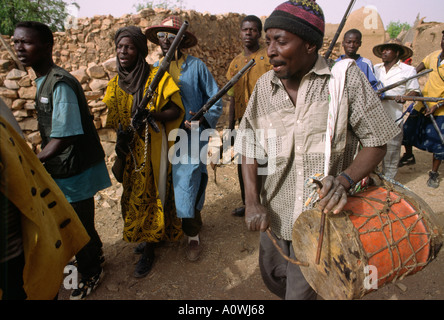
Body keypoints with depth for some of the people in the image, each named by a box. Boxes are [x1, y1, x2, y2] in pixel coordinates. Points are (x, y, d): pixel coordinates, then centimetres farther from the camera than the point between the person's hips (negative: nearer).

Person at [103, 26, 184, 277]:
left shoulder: (157, 77, -10)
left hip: (154, 147, -5)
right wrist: (121, 137, -3)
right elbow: (115, 119, 16)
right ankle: (144, 236, 32)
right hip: (130, 150, 5)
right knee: (134, 195, 10)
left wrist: (151, 115, -28)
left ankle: (149, 249, 14)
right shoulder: (116, 83, 8)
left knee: (150, 193, -1)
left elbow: (175, 111, -12)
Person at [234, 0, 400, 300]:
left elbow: (376, 142, -5)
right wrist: (252, 202, -8)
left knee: (300, 291, 5)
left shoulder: (345, 76, -9)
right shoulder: (265, 86, 1)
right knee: (273, 280, 22)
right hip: (275, 215, 4)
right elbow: (249, 147, 2)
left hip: (322, 216, -4)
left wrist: (345, 179, -24)